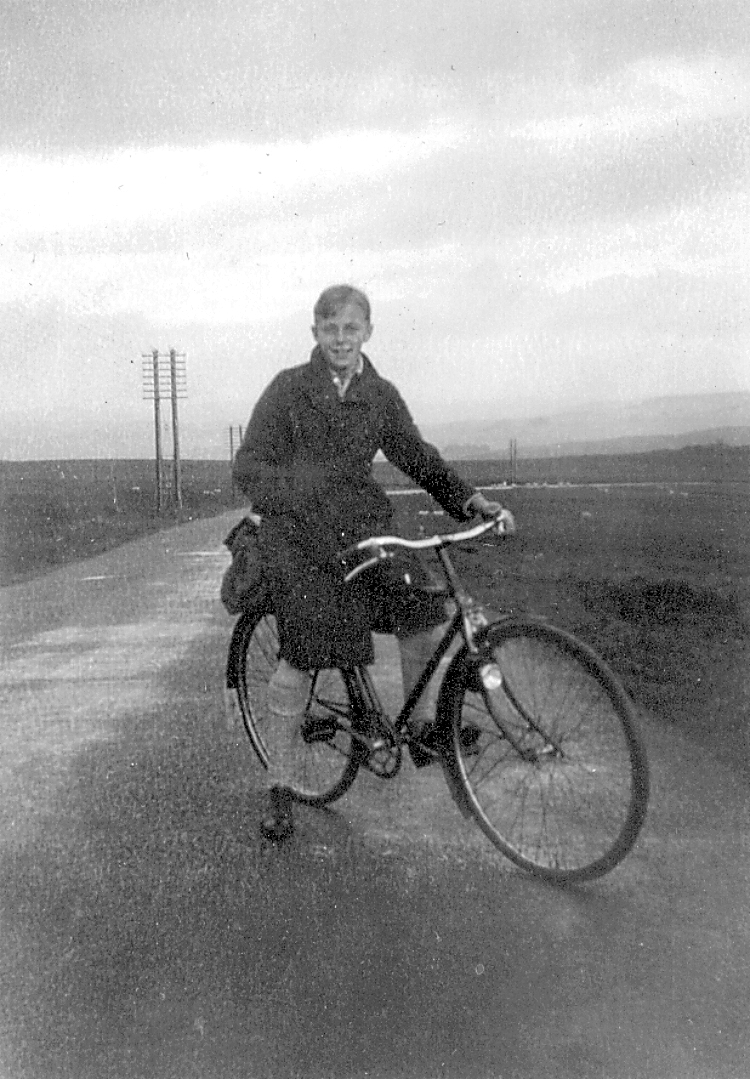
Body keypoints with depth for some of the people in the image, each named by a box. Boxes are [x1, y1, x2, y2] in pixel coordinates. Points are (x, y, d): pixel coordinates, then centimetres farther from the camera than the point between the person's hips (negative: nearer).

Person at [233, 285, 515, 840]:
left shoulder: (381, 394, 9)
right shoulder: (288, 388, -2)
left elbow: (417, 456, 9)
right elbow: (249, 466, -7)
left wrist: (471, 499, -6)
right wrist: (301, 498, -26)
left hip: (365, 528, 4)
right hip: (300, 539, -4)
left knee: (423, 607, -12)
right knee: (300, 659, -7)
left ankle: (420, 727, 14)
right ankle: (280, 789, 10)